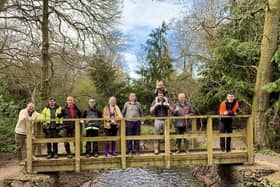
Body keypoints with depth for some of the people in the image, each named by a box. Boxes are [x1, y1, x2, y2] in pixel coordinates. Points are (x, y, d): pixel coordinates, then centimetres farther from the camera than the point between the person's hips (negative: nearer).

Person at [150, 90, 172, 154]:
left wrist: (168, 105, -15)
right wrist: (156, 105, -18)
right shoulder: (155, 101, 6)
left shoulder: (166, 101, 9)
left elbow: (171, 110, 3)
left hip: (165, 120, 1)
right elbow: (151, 110, -5)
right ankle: (156, 149, 5)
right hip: (158, 120, -1)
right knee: (157, 135, 0)